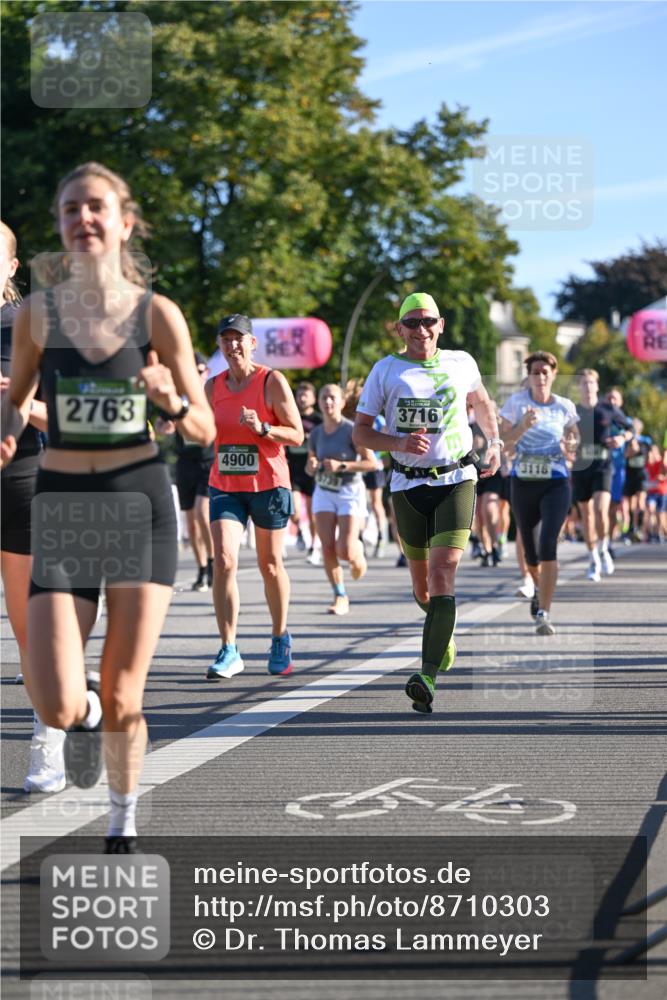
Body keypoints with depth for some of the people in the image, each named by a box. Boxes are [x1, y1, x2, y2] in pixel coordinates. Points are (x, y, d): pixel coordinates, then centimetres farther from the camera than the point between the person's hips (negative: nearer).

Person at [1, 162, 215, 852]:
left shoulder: (157, 314, -2)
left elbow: (205, 432, 3)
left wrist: (171, 401, -18)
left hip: (140, 503, 0)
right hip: (60, 506, 0)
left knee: (123, 699, 2)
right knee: (56, 705, -13)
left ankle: (123, 823, 28)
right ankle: (85, 715, 25)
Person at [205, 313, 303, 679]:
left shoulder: (272, 381, -6)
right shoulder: (213, 386, 6)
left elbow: (296, 435, -6)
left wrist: (262, 429, -22)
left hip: (268, 484, -3)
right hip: (225, 485, 3)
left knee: (270, 565, 10)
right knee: (224, 561, -13)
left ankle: (280, 638, 31)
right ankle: (229, 650, -13)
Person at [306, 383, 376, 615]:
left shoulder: (351, 430, -11)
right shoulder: (316, 433, 6)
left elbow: (371, 462, -13)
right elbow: (310, 467, 18)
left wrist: (342, 465, -21)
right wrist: (312, 466, -6)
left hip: (350, 492, -4)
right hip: (324, 492, 4)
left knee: (346, 551, -12)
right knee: (328, 548, -7)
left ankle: (358, 551, 26)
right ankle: (340, 597, 4)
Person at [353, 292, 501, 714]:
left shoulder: (461, 363, 4)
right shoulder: (386, 370, 1)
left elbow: (481, 401, 27)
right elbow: (361, 433, 1)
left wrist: (494, 441, 16)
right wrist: (399, 443, -16)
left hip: (457, 481, -1)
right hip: (408, 485, 1)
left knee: (443, 575, -17)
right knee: (423, 587, 11)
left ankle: (429, 677, -23)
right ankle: (444, 631, 46)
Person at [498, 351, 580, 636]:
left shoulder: (565, 407, 2)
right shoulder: (516, 402, -1)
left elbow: (573, 436, 19)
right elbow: (503, 442, -5)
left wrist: (570, 447, -4)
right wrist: (522, 426, -22)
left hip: (556, 483, -1)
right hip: (523, 482, 2)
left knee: (548, 545, -18)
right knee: (529, 546, 13)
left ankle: (543, 613, -18)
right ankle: (539, 588, 46)